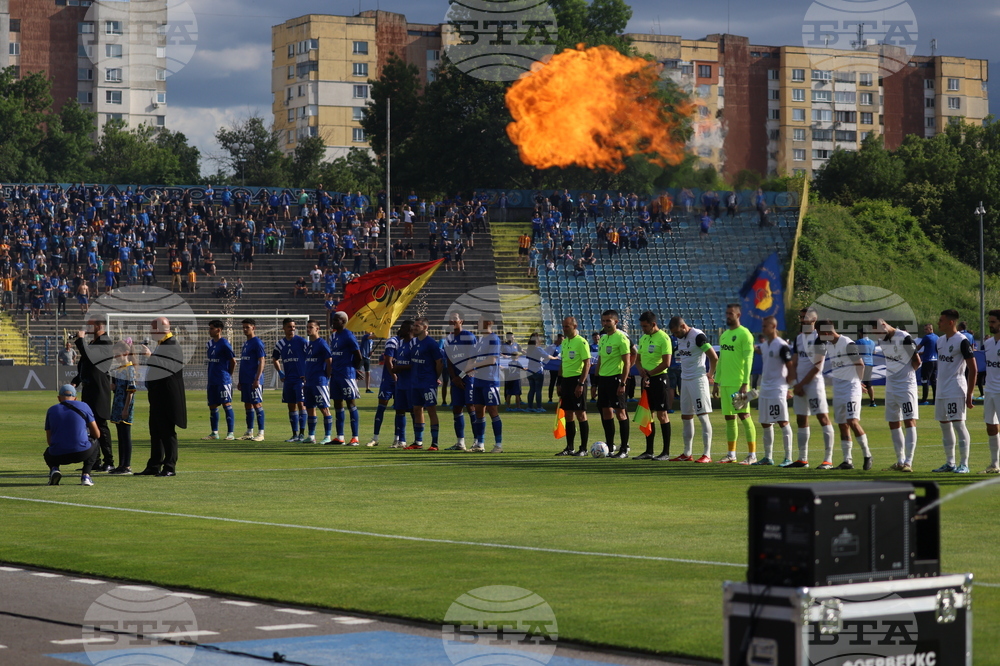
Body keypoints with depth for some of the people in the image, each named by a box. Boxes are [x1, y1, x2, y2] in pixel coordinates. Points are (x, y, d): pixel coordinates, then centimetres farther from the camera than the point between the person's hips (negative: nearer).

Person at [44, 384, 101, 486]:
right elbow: (97, 434, 10)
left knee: (48, 452, 38)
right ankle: (86, 475, 11)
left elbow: (49, 441, 15)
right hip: (82, 453, -2)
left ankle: (54, 468, 3)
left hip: (58, 456, 2)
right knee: (95, 444, 33)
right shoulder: (83, 406, 7)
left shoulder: (51, 410, 12)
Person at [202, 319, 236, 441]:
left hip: (223, 380, -8)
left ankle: (230, 433, -4)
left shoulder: (224, 344, -11)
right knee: (212, 406, 10)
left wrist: (228, 374, 1)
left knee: (227, 405, -7)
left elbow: (233, 361, -8)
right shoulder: (210, 343, 13)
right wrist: (209, 375, 14)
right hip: (212, 380, 8)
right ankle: (214, 433, 17)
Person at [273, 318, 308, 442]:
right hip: (288, 380, 5)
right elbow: (275, 359, 26)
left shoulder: (301, 341, -6)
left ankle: (302, 433, -8)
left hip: (301, 378, -5)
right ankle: (295, 434, 11)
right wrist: (280, 373, 15)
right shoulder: (280, 344, 10)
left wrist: (307, 374, -9)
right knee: (291, 406, 7)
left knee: (301, 404, -10)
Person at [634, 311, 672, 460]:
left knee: (662, 414, -5)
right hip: (646, 379, 8)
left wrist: (649, 373, -12)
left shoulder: (663, 338, -12)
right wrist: (641, 369, -3)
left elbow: (666, 363, -17)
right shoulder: (643, 338, 13)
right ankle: (649, 451, 15)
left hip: (658, 378, -8)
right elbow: (639, 358, 19)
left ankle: (666, 452, -1)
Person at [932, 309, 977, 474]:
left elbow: (972, 369, -12)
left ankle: (964, 464, -4)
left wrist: (969, 394, -15)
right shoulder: (940, 341, 13)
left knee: (958, 424, -9)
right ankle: (950, 463, 17)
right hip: (941, 391, 9)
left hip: (956, 390, -9)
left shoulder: (962, 341, -12)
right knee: (944, 425, 10)